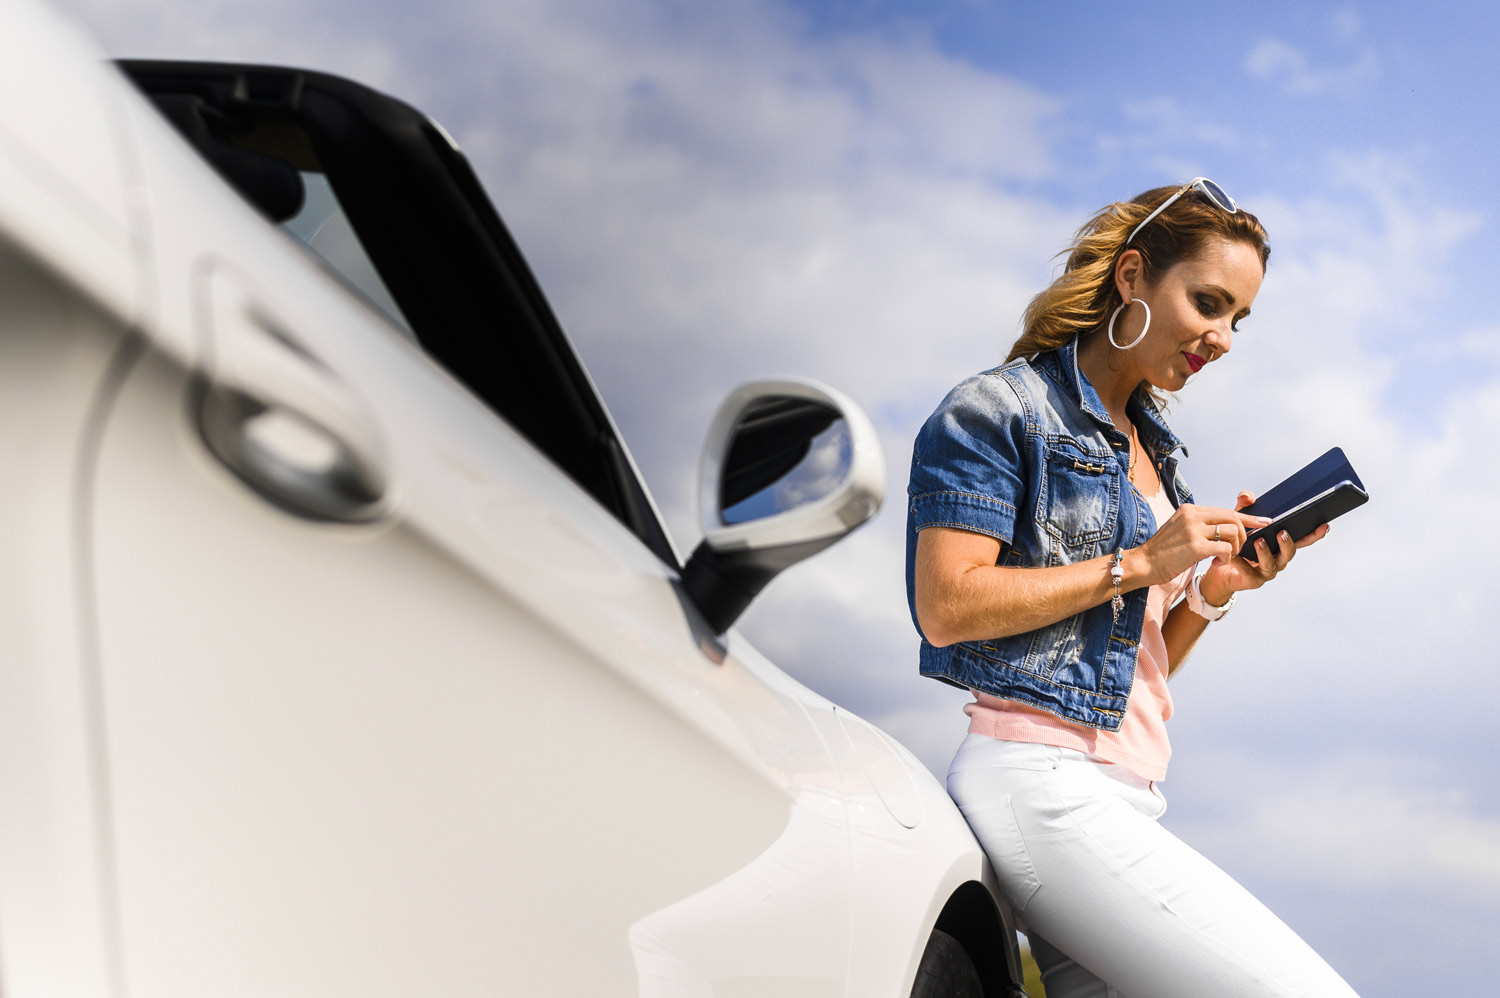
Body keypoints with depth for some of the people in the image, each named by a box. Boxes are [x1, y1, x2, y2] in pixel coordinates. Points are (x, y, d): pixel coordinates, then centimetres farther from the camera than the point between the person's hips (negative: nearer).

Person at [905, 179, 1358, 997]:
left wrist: (1215, 587, 4)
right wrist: (1139, 563, -10)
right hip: (1039, 780, -9)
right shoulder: (1003, 407, -1)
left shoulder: (1152, 448, 23)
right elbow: (947, 607, -12)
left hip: (1125, 796, 9)